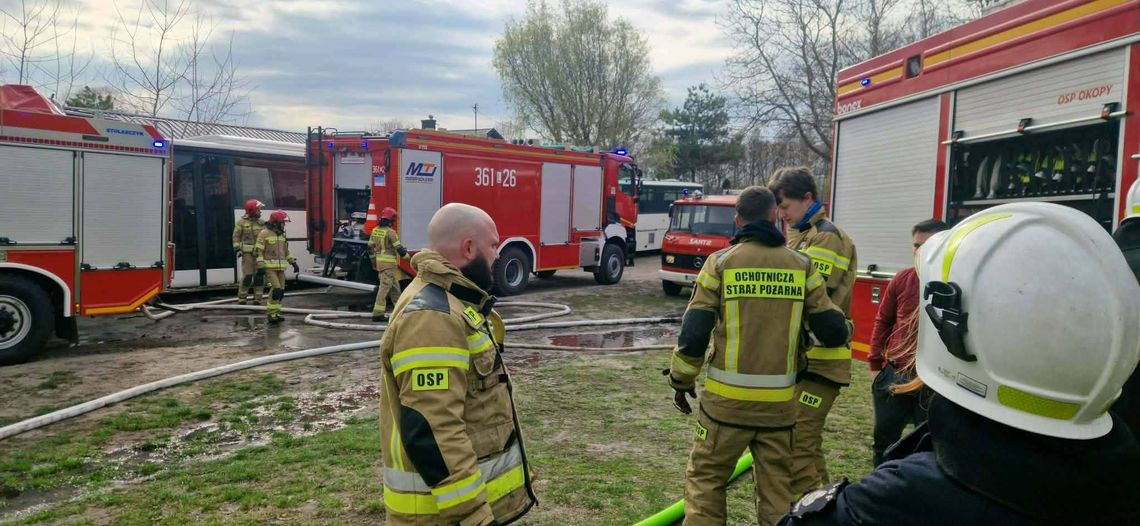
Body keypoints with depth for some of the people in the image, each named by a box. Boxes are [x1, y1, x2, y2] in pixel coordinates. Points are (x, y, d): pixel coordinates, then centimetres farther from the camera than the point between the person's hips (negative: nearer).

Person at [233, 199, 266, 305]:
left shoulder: (262, 223, 11)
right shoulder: (241, 222, 0)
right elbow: (236, 237, 1)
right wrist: (237, 249, -7)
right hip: (247, 253, -4)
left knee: (260, 276, 3)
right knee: (247, 275, -6)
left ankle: (258, 298, 11)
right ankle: (242, 298, 7)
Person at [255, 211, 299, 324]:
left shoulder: (281, 234, 15)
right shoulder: (264, 233, -8)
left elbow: (286, 250, 23)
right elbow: (259, 251, -12)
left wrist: (293, 262, 18)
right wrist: (260, 267, -19)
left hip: (280, 267, 7)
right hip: (269, 267, -7)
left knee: (281, 290, 5)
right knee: (276, 288, -15)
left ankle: (276, 312, 15)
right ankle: (271, 313, -7)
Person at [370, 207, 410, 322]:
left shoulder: (375, 230, 8)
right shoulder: (390, 232, -15)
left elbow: (371, 247, 14)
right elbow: (399, 248, -13)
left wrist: (373, 261, 23)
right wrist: (407, 256, 2)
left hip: (379, 261, 8)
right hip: (388, 263, -8)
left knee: (395, 285, 19)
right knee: (384, 287, -7)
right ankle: (377, 313, -9)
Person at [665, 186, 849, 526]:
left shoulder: (721, 263, -5)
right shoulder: (802, 266, 1)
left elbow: (694, 333, -8)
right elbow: (833, 332, 1)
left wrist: (681, 381, 6)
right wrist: (843, 330, 25)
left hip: (727, 399, -2)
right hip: (780, 401, 3)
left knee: (704, 479, 13)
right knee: (776, 486, 17)